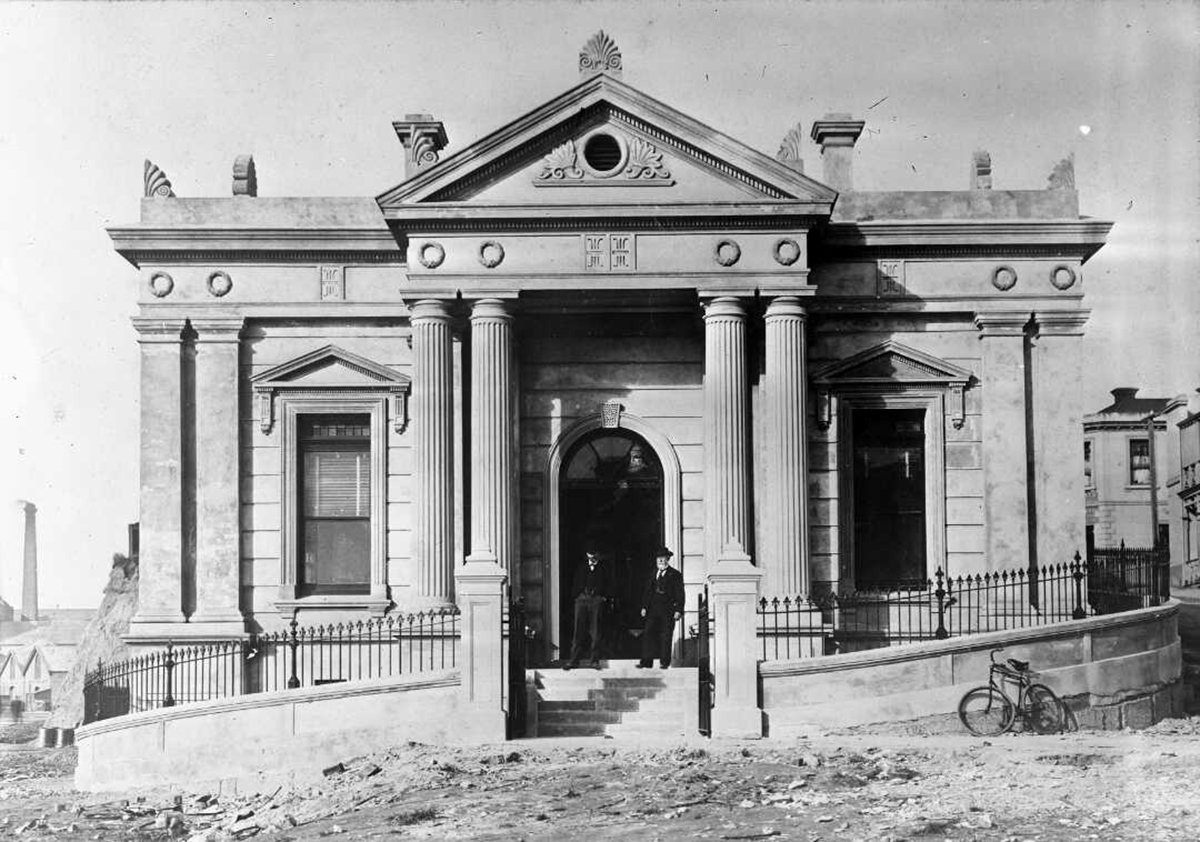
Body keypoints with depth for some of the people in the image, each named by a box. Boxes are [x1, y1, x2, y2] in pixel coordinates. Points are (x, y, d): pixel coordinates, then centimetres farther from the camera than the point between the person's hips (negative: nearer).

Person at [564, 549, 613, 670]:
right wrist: (577, 596, 2)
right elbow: (576, 583, 13)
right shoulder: (581, 568, 14)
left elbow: (609, 585, 7)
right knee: (579, 631, -1)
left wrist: (605, 597, -4)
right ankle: (573, 660, 1)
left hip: (597, 601, -1)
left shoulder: (604, 569, 9)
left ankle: (594, 660, 7)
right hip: (582, 600, 1)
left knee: (595, 633, 1)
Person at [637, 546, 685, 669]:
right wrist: (644, 607, 8)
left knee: (665, 636, -1)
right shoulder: (653, 574, 15)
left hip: (668, 610, -4)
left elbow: (680, 594, -2)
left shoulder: (675, 575, 1)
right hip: (653, 609, 4)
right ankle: (646, 661, -2)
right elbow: (648, 591, 16)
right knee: (648, 633, -3)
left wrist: (678, 610, -10)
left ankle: (665, 662, 6)